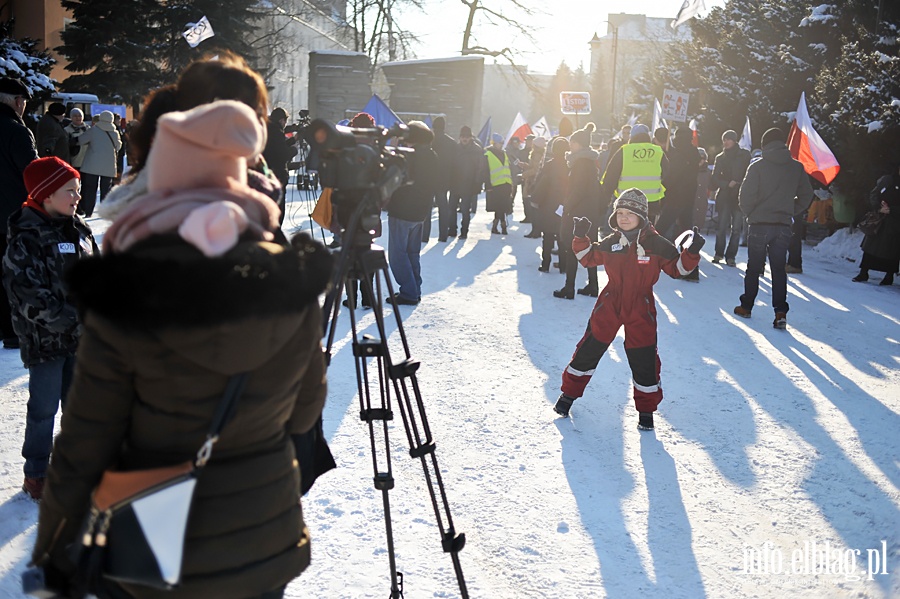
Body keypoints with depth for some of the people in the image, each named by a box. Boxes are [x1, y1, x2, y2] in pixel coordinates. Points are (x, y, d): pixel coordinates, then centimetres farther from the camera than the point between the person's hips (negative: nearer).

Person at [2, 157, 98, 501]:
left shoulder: (78, 229, 5)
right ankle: (36, 476, 20)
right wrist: (72, 319, -22)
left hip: (80, 335, 6)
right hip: (44, 339, -6)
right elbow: (29, 295, -21)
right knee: (44, 407, 4)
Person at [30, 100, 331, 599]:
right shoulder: (295, 287, -12)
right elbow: (302, 414, 1)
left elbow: (80, 451, -11)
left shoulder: (121, 305, -20)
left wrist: (52, 557, 4)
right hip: (268, 548, 3)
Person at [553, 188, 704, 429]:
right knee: (589, 349, 7)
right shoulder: (611, 242, -1)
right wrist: (581, 238, 0)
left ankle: (646, 409, 21)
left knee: (644, 359, 4)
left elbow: (677, 267, -2)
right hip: (610, 304, 2)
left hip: (641, 309, -2)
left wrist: (692, 252, -18)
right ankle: (569, 393, 24)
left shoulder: (656, 244, -9)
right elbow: (589, 257, 13)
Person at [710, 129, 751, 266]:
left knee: (736, 229, -4)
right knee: (722, 227, -4)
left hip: (740, 195, -1)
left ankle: (730, 255, 3)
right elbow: (714, 179, 4)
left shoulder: (744, 155, 6)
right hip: (724, 196, 1)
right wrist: (727, 184, -10)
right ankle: (719, 253, 10)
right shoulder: (720, 158, 11)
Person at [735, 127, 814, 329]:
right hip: (783, 226, 3)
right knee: (778, 269, 7)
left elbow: (746, 195, -12)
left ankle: (746, 306, 20)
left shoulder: (758, 166, -8)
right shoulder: (797, 167, 3)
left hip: (760, 224, -3)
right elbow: (806, 196, 7)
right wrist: (791, 212, 15)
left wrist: (749, 213, 6)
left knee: (754, 267, 10)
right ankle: (780, 312, -4)